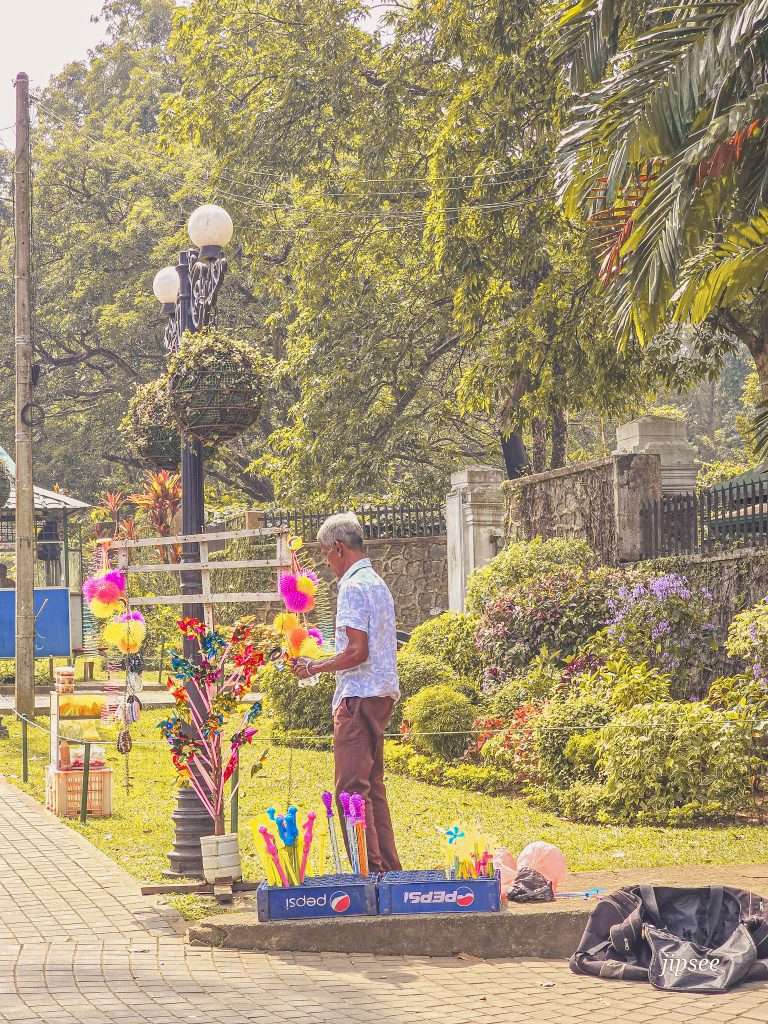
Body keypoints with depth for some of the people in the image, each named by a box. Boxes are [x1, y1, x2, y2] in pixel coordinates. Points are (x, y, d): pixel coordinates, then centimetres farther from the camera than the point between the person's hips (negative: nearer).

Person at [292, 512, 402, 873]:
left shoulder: (353, 587, -13)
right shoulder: (378, 583, 17)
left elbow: (357, 651, -20)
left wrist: (315, 667, -8)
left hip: (359, 695, -10)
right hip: (381, 694, 10)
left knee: (352, 788, -8)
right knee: (372, 786, 14)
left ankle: (369, 871, -10)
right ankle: (388, 868, 17)